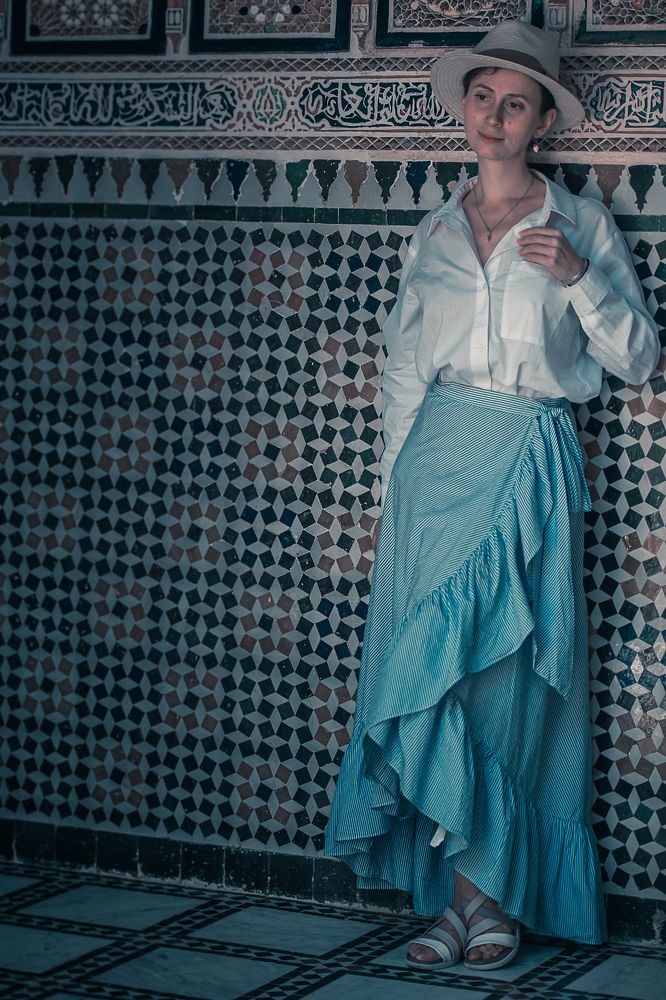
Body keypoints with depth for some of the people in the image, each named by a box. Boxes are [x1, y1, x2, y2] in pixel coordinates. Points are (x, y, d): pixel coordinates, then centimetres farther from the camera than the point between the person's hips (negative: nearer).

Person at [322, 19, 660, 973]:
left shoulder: (580, 222, 5)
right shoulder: (433, 233, 14)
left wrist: (578, 277, -13)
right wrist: (395, 485, 11)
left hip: (527, 463, -3)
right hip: (434, 458, 3)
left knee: (502, 671, -7)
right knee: (425, 673, -2)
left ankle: (476, 887, 6)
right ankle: (481, 893, 7)